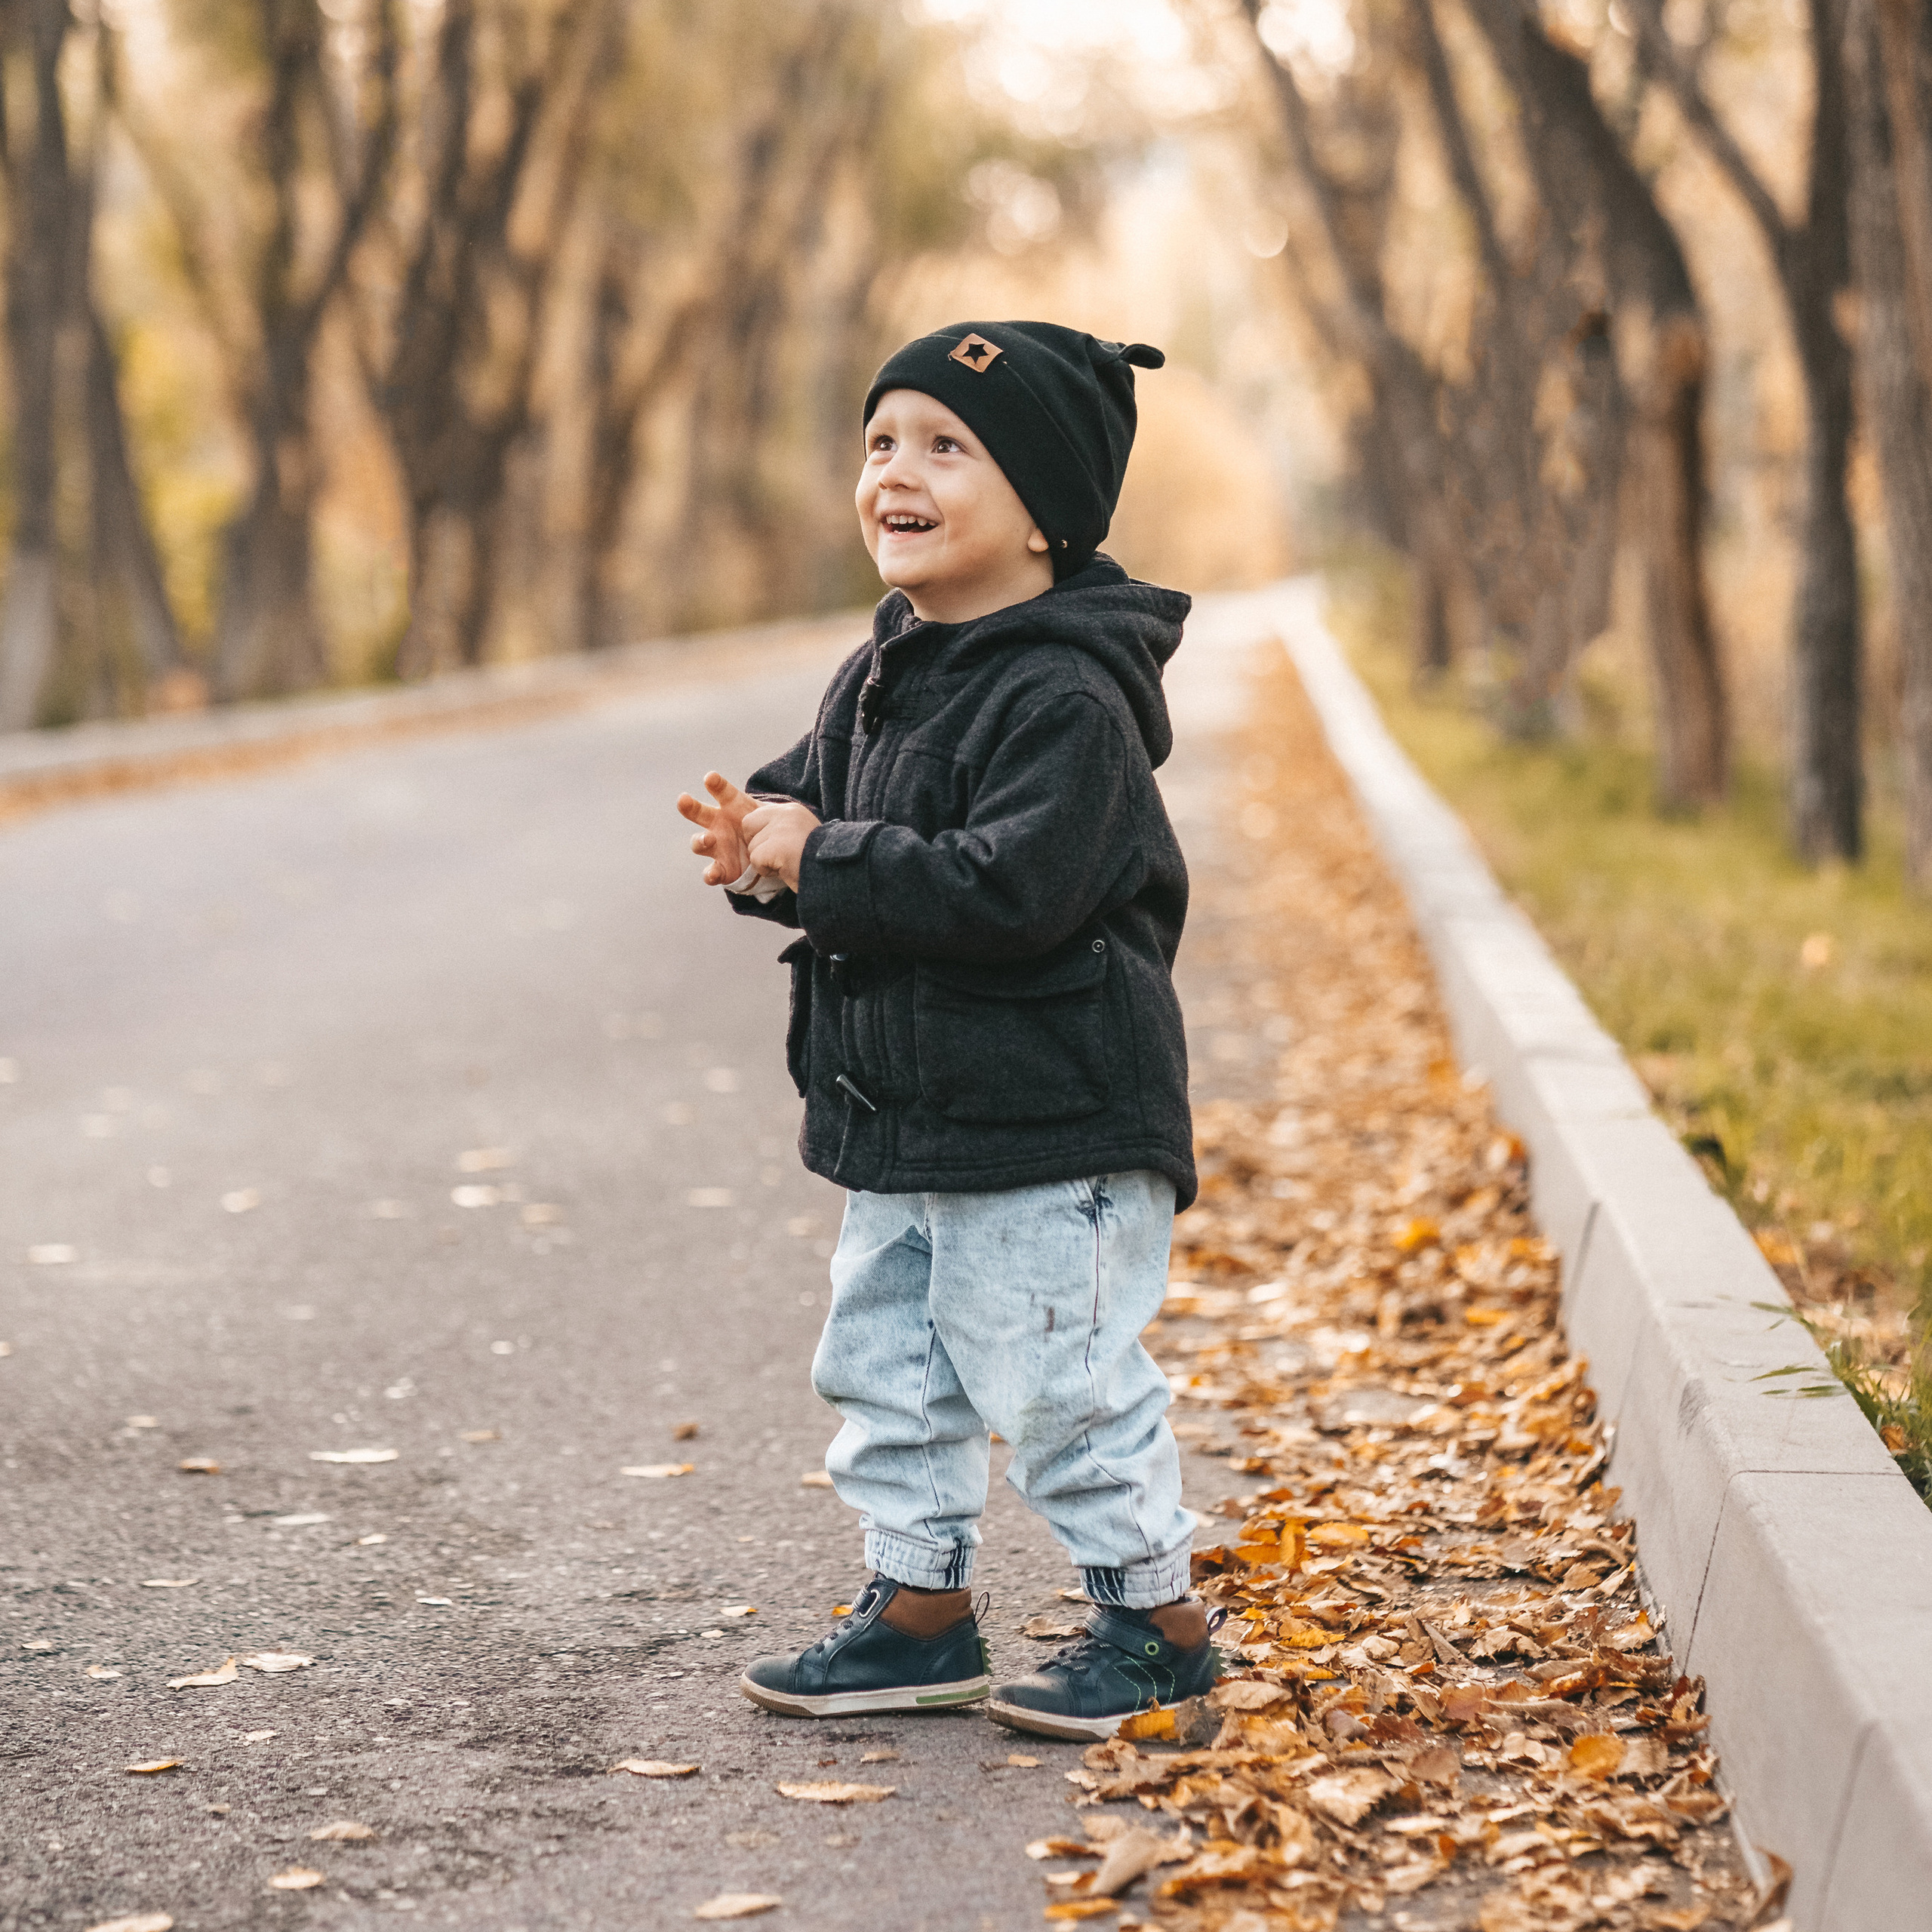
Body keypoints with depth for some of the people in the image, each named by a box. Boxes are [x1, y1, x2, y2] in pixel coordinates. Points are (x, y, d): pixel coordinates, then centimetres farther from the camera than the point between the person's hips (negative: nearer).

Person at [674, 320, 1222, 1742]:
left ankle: (1155, 1614, 16)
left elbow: (1012, 884, -30)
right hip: (899, 1117, 9)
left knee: (1063, 1378, -1)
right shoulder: (881, 674, 9)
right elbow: (813, 798, 20)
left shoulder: (1065, 696, -20)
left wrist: (821, 863, -23)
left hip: (1049, 1126, -9)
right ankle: (920, 1608, 29)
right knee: (886, 1366, 16)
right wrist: (763, 845, -4)